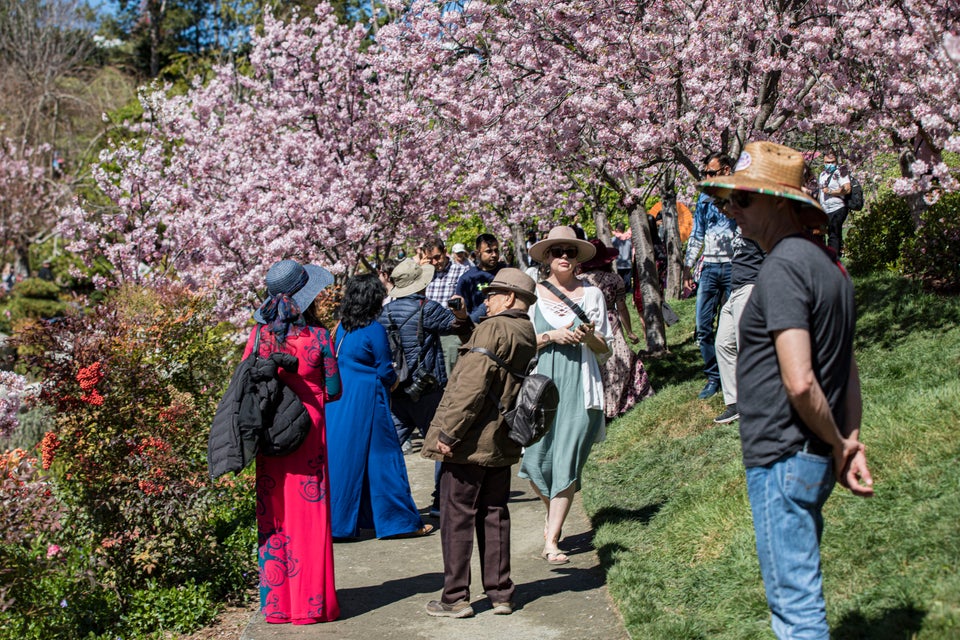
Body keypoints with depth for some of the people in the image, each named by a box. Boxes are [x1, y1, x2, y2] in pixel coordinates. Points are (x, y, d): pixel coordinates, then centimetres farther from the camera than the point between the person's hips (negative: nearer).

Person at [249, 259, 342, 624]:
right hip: (308, 436, -3)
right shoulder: (317, 337, -11)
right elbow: (333, 391, -5)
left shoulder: (259, 335, -3)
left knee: (274, 516, 11)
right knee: (309, 516, 5)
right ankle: (310, 602, 11)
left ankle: (276, 602, 18)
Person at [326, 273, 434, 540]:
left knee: (339, 456, 10)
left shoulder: (342, 326, 6)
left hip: (339, 398, 7)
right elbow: (386, 372, -12)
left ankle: (337, 518, 16)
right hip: (367, 401, -7)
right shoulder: (374, 329, -15)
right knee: (381, 457, 2)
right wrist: (393, 380, 10)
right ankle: (401, 520, 11)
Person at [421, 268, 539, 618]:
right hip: (502, 444, 8)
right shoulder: (528, 336, 11)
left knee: (457, 517, 1)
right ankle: (500, 593, 19)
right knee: (495, 516, 14)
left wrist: (448, 432, -18)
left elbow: (472, 385, -22)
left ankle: (456, 598, 6)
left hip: (469, 444, -8)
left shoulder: (492, 329, -16)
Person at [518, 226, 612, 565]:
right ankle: (554, 511, 30)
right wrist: (551, 336, -9)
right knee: (535, 460, -2)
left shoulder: (592, 294, 9)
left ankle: (551, 539, 0)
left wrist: (589, 337, -9)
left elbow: (604, 349, 11)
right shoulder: (532, 293, 7)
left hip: (580, 384, 0)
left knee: (567, 460, -6)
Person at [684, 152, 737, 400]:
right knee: (703, 327, 0)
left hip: (733, 267, -4)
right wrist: (687, 267, 17)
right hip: (709, 268, 4)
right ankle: (713, 377, 11)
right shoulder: (704, 199, 14)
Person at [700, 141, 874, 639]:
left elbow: (799, 383, -24)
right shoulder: (826, 263, 14)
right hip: (814, 459, 10)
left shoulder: (783, 267, -18)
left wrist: (837, 445, -10)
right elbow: (848, 371, 17)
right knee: (796, 592, 21)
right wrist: (851, 443, 13)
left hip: (781, 457, -10)